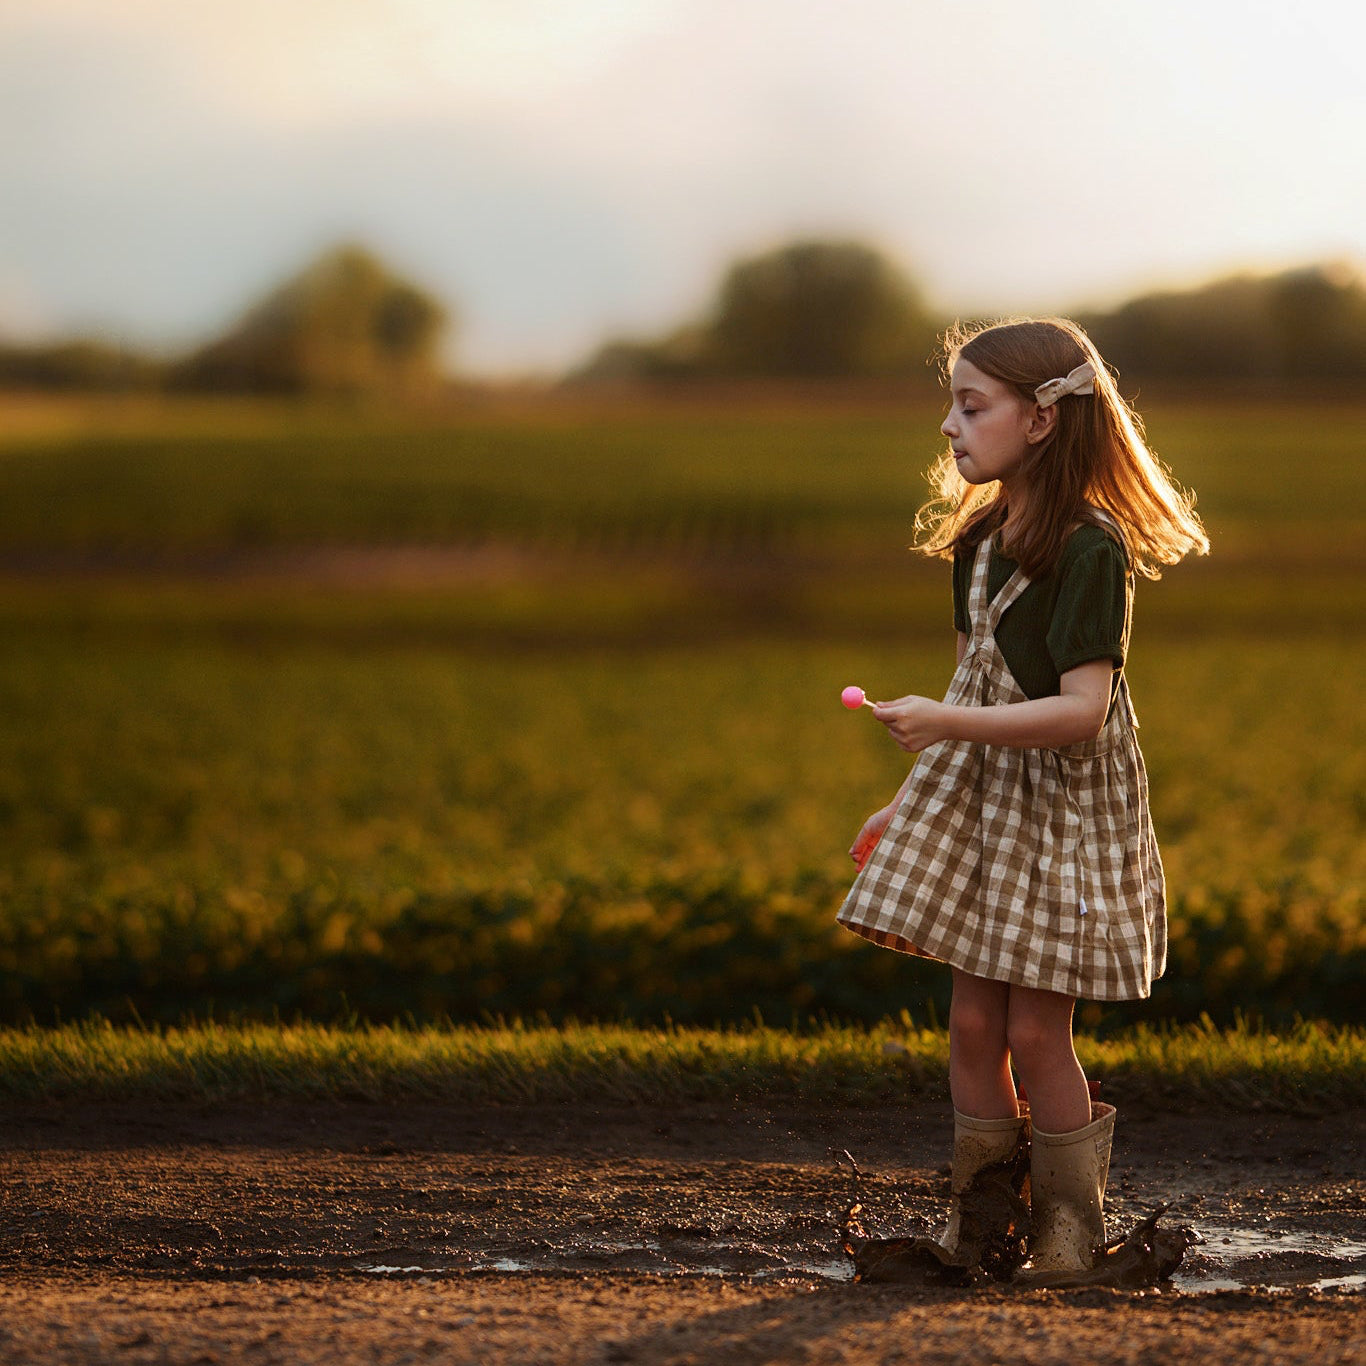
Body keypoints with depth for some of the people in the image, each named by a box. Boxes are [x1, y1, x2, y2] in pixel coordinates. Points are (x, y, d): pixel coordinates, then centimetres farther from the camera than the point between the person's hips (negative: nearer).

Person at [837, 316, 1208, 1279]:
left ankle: (1072, 1229, 13)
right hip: (978, 796, 7)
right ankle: (976, 1227, 17)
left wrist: (948, 726, -31)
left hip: (1064, 801, -7)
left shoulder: (1090, 549, -19)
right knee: (973, 1021, 7)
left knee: (1036, 1029, -3)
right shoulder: (979, 540, 6)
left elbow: (1080, 710, -26)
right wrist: (912, 804, 18)